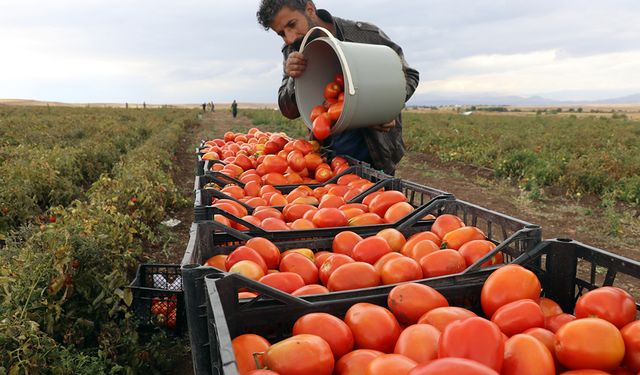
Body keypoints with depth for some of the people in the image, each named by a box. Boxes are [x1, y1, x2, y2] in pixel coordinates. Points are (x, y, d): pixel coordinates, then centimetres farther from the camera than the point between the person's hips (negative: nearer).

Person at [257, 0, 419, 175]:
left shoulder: (368, 36, -14)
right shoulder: (292, 52, -4)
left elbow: (408, 75, -1)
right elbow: (290, 112, -1)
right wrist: (293, 80, -21)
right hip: (324, 155, 3)